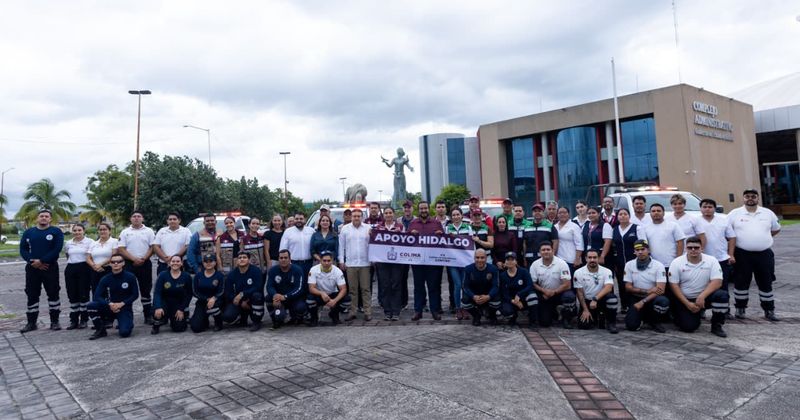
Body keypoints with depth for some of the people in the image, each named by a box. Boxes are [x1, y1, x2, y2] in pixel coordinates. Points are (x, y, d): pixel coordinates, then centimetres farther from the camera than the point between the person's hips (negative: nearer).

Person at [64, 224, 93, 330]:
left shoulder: (89, 242, -4)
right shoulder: (68, 243, 11)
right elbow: (68, 256, 25)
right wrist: (72, 263, 16)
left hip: (84, 269, -4)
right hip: (70, 269, 4)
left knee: (83, 295, -1)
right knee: (72, 295, 5)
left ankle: (84, 320, 9)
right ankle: (73, 320, 13)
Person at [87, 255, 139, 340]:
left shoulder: (130, 277, -7)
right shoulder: (105, 279, -1)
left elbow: (135, 295, -4)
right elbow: (96, 297, -7)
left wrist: (121, 304, -17)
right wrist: (109, 304, -23)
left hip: (125, 308, -3)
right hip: (109, 308, 3)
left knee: (124, 332, -25)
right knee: (91, 305, -24)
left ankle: (128, 324, 14)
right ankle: (100, 330, -4)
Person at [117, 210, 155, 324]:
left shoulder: (149, 231, 6)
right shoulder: (125, 232, 6)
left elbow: (152, 247, 0)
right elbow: (121, 249, -1)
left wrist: (143, 259, -13)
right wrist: (134, 259, -13)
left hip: (145, 264, 0)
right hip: (129, 264, 0)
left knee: (146, 290, 6)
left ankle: (148, 315, 11)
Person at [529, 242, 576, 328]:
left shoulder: (561, 263, -15)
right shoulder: (535, 265, -8)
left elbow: (567, 285, -17)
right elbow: (533, 283, -5)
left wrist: (553, 292, -21)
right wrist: (544, 291, -21)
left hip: (560, 292, -2)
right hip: (544, 296, 2)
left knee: (569, 296, -36)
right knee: (544, 323, -6)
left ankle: (566, 319, -7)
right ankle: (552, 312, 31)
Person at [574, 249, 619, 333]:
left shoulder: (606, 271, -9)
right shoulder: (579, 272, -8)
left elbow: (608, 288, -25)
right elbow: (580, 292, -5)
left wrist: (595, 299, -37)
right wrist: (585, 310, -10)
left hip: (602, 299, -1)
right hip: (587, 301, 1)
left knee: (612, 298, -34)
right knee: (583, 325, -18)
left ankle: (611, 323, -8)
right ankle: (593, 318, 21)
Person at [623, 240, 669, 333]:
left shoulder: (658, 265, -8)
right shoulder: (629, 265, -3)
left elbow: (661, 289, -16)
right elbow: (628, 287, -2)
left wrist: (643, 302, -24)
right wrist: (647, 291, -16)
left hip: (652, 299, -1)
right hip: (636, 298, 1)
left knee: (663, 301, -36)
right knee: (631, 325, -22)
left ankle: (655, 321, -3)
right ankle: (643, 316, 17)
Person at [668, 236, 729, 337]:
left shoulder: (711, 260, -5)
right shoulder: (676, 263, -9)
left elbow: (717, 282, -14)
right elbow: (674, 285, -10)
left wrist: (702, 296, -27)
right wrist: (687, 303, -16)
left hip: (704, 297, 2)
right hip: (684, 299, -2)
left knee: (722, 295, -28)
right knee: (688, 327, -18)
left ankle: (716, 325, -7)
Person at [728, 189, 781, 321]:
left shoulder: (768, 213, 8)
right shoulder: (735, 213, -1)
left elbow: (776, 229, 21)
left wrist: (763, 238, 10)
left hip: (764, 254, 2)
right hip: (742, 255, -2)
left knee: (766, 283, 9)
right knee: (741, 283, 5)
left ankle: (769, 310, 20)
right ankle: (740, 308, 17)